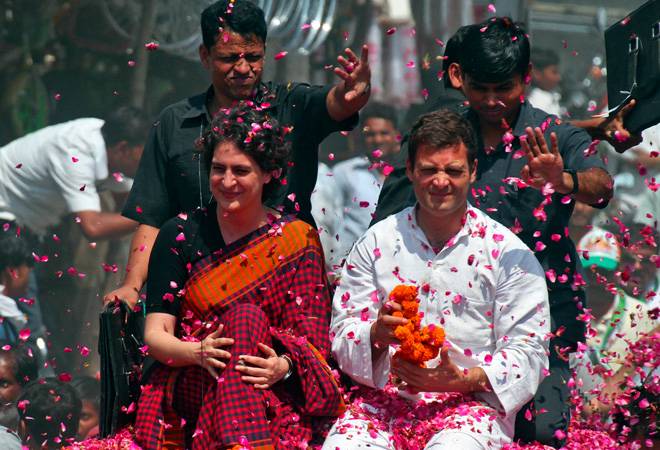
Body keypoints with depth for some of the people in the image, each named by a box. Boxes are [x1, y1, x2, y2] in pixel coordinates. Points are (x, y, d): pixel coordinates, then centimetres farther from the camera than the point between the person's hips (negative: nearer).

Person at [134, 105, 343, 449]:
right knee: (244, 317, -28)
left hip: (276, 393, 0)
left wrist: (284, 367, -22)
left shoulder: (298, 240, 7)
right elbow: (155, 336, 2)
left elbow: (313, 341, 2)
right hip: (191, 386, 0)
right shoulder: (179, 235, 8)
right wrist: (199, 353, -20)